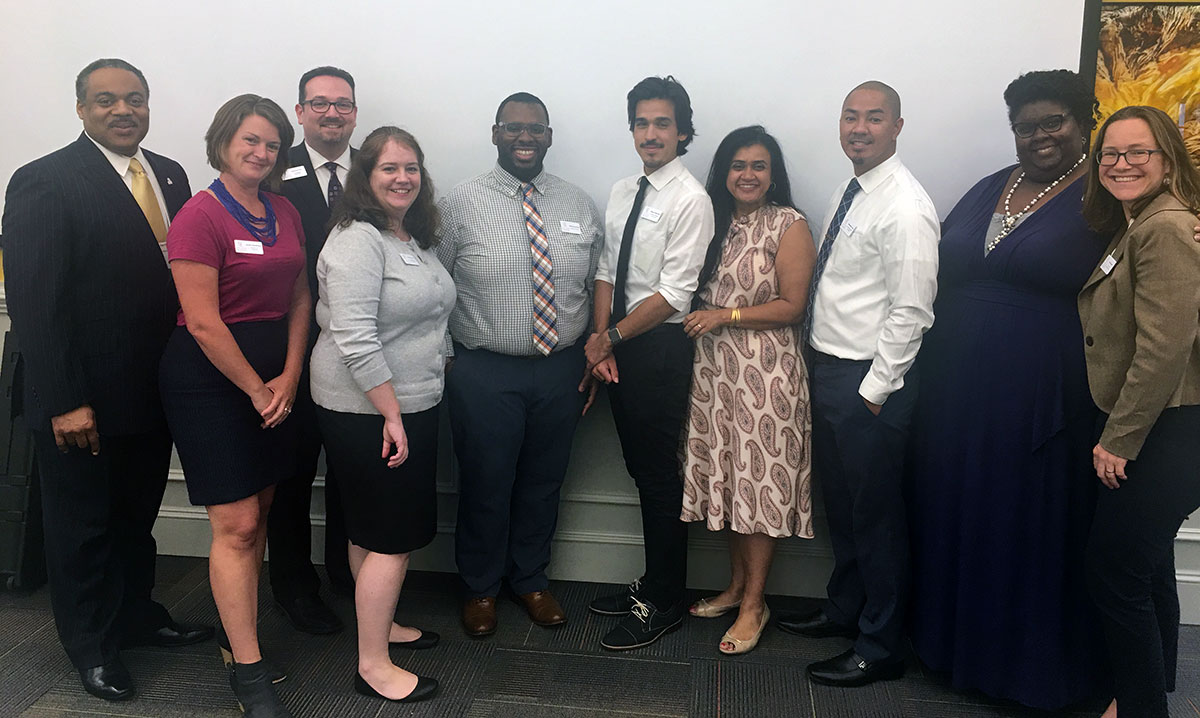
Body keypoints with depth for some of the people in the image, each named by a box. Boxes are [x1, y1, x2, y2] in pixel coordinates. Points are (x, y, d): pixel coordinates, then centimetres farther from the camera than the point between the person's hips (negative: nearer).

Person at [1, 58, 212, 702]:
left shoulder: (169, 176, 6)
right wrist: (63, 402, -20)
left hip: (155, 391, 6)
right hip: (82, 402, -5)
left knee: (137, 518, 21)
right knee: (82, 527, 14)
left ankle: (136, 616, 41)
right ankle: (91, 645, 32)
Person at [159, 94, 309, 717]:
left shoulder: (284, 213, 9)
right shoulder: (199, 216, -12)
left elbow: (299, 299, 9)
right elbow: (203, 322, -16)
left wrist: (288, 377, -2)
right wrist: (257, 390, -10)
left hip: (276, 378, 7)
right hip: (211, 378, -7)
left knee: (257, 515, 12)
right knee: (236, 525, -4)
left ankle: (236, 634, 28)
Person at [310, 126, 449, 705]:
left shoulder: (415, 238, 12)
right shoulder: (358, 240, -17)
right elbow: (354, 338, -24)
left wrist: (407, 410, 18)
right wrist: (391, 414, -23)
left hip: (409, 406, 9)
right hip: (367, 413, -9)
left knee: (378, 530, 20)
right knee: (390, 537, -3)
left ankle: (380, 622, 36)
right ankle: (373, 666, 8)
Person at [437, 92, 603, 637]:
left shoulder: (580, 206, 5)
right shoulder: (461, 204, -5)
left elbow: (596, 288, 11)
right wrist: (445, 368, -4)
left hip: (562, 371, 3)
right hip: (485, 373, -3)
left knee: (543, 484, 17)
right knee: (484, 486, 9)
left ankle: (531, 580, 40)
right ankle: (480, 587, 34)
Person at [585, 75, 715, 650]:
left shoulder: (690, 200, -12)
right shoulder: (622, 192, 12)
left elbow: (673, 294, -17)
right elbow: (606, 271, 11)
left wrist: (612, 336, -11)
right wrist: (599, 337, -2)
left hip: (662, 346, -7)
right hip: (618, 345, 8)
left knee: (659, 475, 0)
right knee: (639, 468, 16)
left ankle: (663, 604, 16)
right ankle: (652, 584, 31)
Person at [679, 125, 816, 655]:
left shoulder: (789, 225, -6)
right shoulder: (714, 221, 11)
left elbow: (792, 306, -10)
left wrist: (725, 316, -14)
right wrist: (699, 321, 1)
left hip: (766, 371, -5)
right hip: (715, 367, 6)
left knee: (760, 480, 1)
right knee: (728, 479, 12)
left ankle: (754, 603, 14)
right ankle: (735, 586, 28)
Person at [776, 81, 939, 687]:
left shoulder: (905, 208, -18)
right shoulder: (848, 192, 10)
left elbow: (910, 311, -20)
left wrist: (874, 391, -17)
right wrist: (821, 369, 12)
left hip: (869, 381, -9)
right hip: (826, 367, 9)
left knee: (875, 515, 4)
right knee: (838, 500, 21)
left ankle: (880, 648, 20)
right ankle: (844, 608, 41)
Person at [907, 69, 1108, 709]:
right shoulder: (988, 190, 12)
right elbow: (941, 277, 14)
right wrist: (932, 365, 8)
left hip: (1042, 398, -5)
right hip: (958, 387, 6)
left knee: (1035, 528, 6)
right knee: (956, 511, 14)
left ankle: (1035, 664, 25)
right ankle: (957, 638, 33)